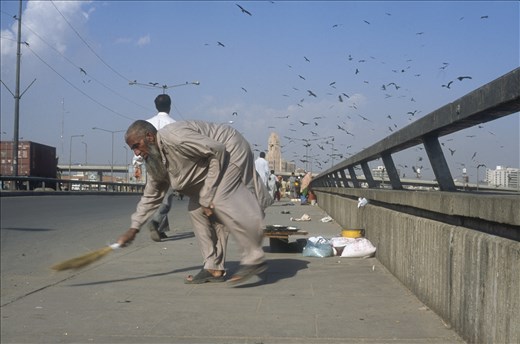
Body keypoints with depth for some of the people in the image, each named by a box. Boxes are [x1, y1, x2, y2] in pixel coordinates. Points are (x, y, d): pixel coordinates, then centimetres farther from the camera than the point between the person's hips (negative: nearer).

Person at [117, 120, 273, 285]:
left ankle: (254, 259, -19)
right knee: (196, 208, 1)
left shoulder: (174, 137, -29)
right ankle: (214, 268, 4)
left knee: (219, 201, -25)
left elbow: (218, 150, -27)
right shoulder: (153, 162, 1)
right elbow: (151, 196, 14)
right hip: (210, 160, 10)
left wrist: (208, 195, -23)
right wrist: (133, 228, 10)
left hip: (230, 151, -10)